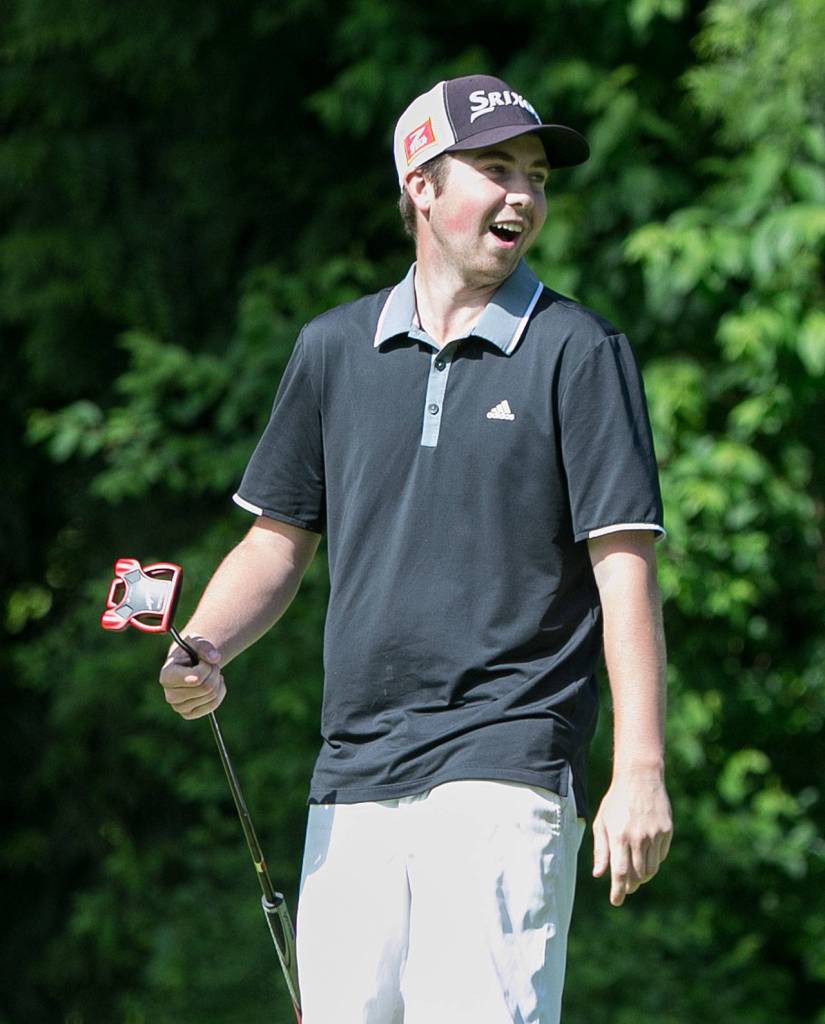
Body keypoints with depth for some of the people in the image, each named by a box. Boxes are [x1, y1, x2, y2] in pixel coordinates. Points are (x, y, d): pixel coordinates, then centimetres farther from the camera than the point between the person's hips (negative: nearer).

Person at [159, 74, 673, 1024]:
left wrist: (640, 773, -12)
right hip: (351, 778, 4)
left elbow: (624, 565, -4)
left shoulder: (577, 351, 0)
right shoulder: (333, 348, 13)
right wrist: (203, 649, -1)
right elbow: (279, 540, 19)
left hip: (503, 774, -4)